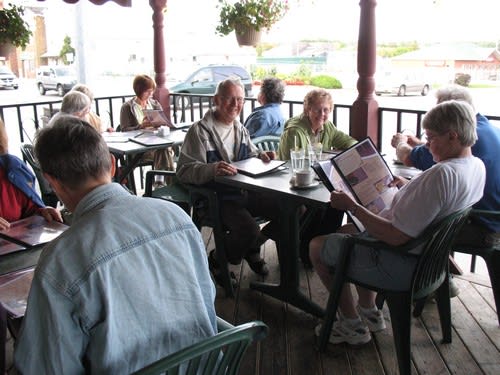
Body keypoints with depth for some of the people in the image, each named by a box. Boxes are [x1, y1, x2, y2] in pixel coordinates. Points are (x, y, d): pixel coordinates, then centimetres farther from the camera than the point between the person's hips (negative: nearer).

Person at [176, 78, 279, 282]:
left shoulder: (240, 129, 15)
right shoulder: (200, 131, -11)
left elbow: (250, 154, 29)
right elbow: (184, 170, -20)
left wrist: (261, 156, 4)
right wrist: (212, 169, -40)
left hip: (245, 191, 8)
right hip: (217, 197, -7)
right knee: (248, 230, -30)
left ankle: (252, 249, 15)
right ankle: (217, 260, 3)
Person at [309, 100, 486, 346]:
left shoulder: (441, 175, -32)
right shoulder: (477, 166, -1)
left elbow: (396, 237, -31)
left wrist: (351, 206, -24)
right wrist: (410, 188, 10)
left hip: (401, 265, -10)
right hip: (426, 254, 10)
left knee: (317, 246, 5)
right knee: (347, 231, 29)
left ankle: (353, 325, 15)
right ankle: (369, 311, 29)